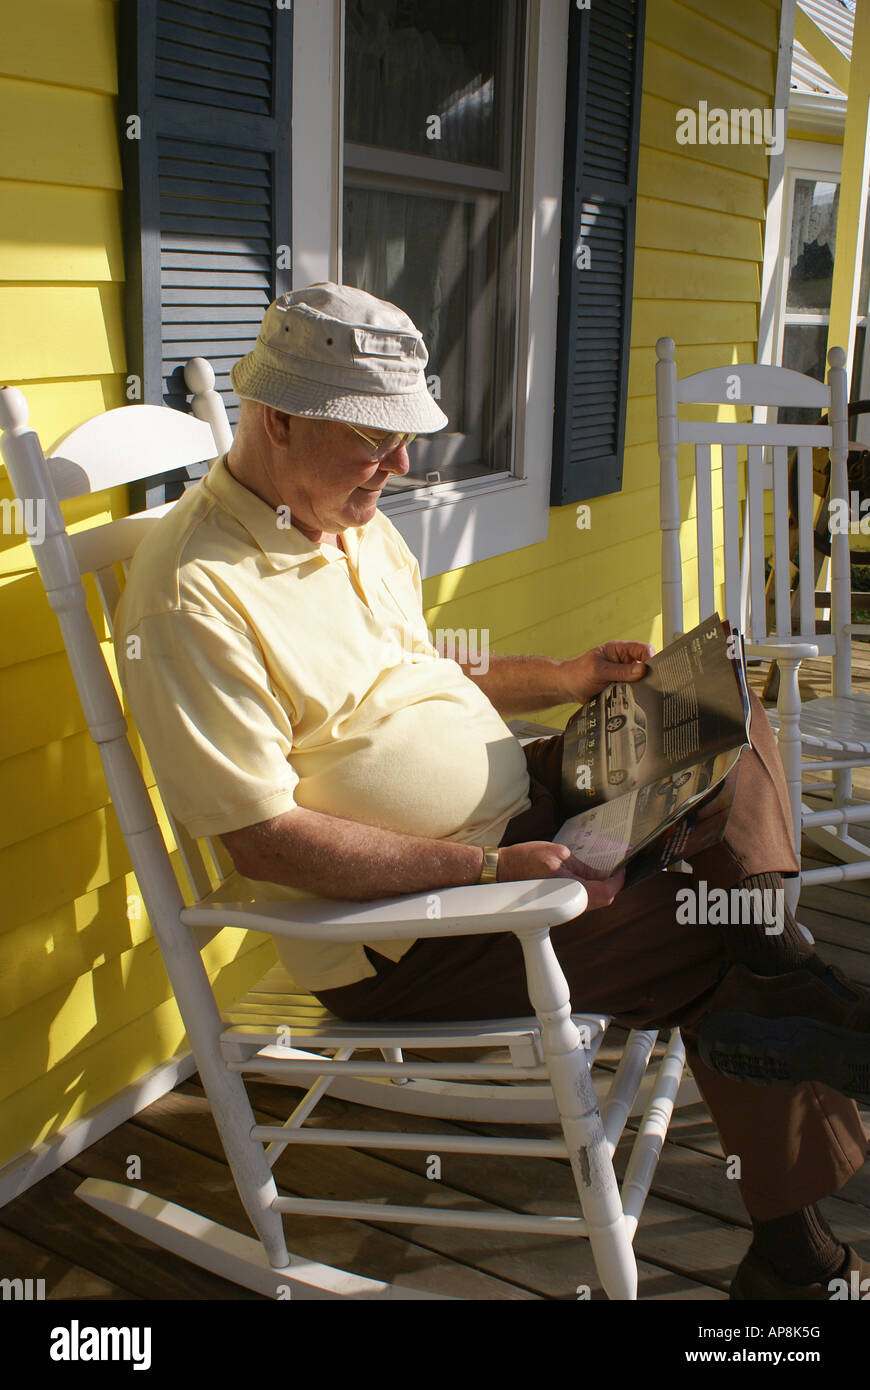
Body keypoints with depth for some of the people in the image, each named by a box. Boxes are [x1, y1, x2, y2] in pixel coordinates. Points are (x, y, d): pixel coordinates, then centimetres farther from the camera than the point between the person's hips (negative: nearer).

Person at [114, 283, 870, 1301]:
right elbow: (264, 841, -23)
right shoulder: (193, 595, -21)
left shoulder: (355, 523, 8)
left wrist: (566, 679, 8)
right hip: (399, 928, -9)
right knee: (715, 961, -11)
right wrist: (488, 866, -24)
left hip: (520, 814, 9)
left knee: (723, 724, 1)